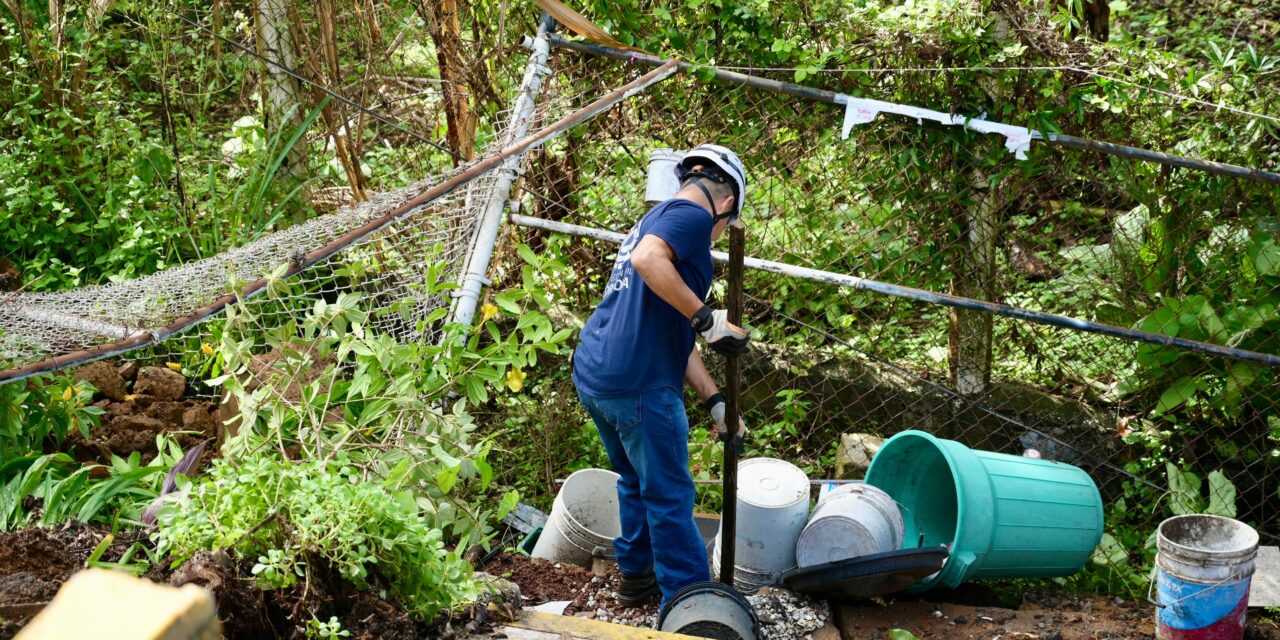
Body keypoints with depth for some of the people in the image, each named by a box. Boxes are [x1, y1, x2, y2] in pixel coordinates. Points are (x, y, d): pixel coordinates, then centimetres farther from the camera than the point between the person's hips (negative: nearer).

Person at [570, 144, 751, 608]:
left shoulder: (655, 219, 25)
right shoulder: (692, 214, -4)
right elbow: (647, 260, -28)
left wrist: (714, 402, 21)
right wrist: (707, 318, -20)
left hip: (592, 374, 9)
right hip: (638, 383, -9)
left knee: (635, 480, 25)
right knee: (669, 495, 2)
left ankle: (636, 574, 37)